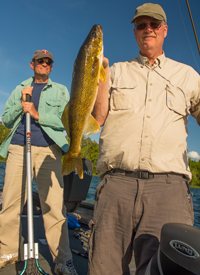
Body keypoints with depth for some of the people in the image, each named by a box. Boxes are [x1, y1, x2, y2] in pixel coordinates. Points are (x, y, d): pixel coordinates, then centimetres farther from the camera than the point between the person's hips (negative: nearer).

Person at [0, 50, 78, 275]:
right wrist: (21, 103, 1)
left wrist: (38, 114, -8)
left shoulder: (60, 90, 17)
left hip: (48, 149, -2)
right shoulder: (20, 89, 23)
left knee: (54, 205, -7)